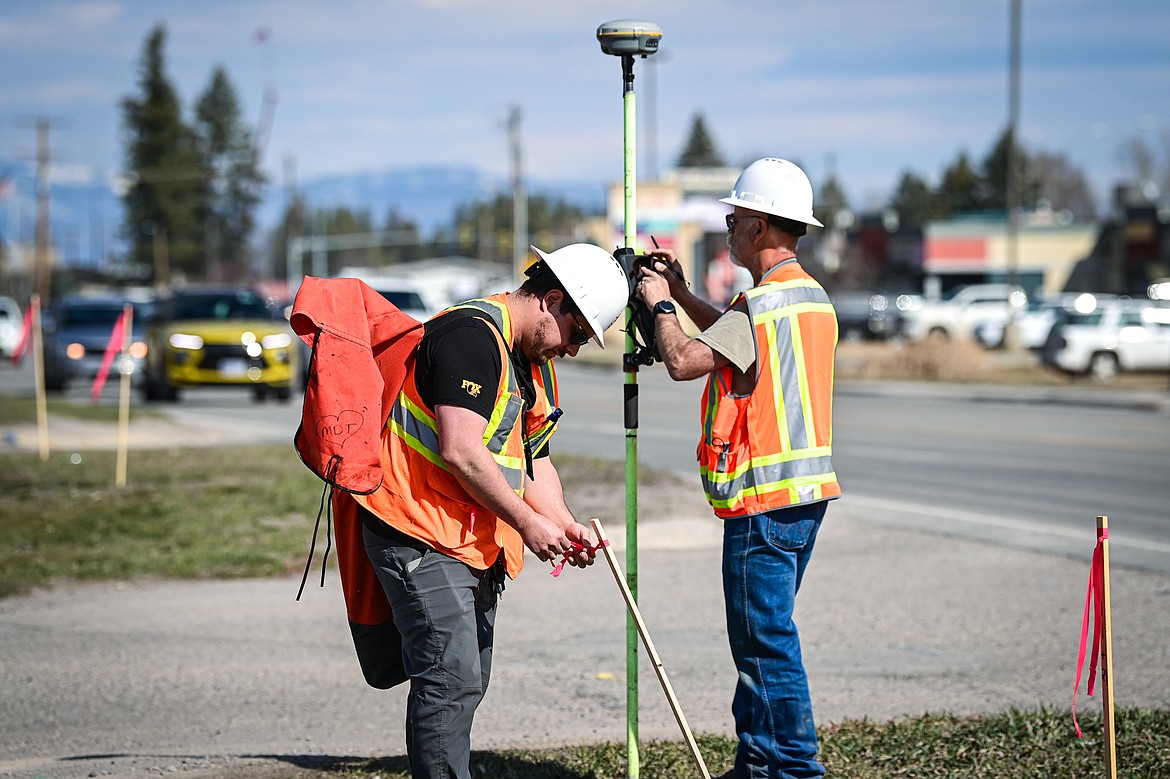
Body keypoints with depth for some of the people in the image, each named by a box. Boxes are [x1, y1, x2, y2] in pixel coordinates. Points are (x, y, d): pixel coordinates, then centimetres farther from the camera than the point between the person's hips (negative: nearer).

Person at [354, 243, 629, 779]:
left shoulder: (536, 366, 16)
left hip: (477, 543, 11)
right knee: (451, 677, -15)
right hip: (422, 535, -10)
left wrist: (562, 523, 4)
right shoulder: (472, 335, -17)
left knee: (468, 682, 12)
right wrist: (527, 522, -17)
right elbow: (460, 452, -25)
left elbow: (531, 458, 22)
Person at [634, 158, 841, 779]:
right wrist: (680, 294, 24)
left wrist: (660, 304, -5)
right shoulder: (814, 298, 14)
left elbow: (682, 361, -22)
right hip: (808, 488, 10)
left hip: (764, 496, -10)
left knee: (766, 639, -4)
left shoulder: (764, 304, -17)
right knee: (760, 635, 16)